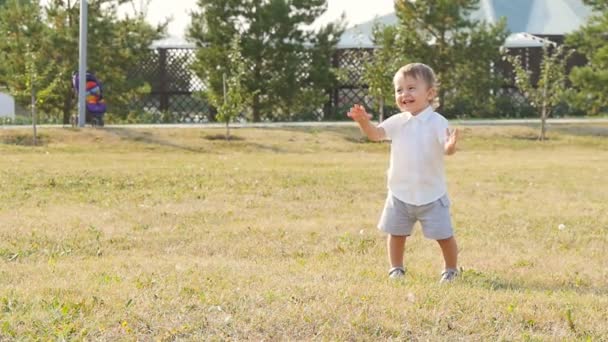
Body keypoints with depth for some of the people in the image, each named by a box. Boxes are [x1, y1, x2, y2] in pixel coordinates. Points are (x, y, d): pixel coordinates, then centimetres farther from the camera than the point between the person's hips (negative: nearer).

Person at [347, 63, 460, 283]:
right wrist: (364, 121, -27)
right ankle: (396, 269, 27)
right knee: (396, 232, 10)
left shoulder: (437, 123, -12)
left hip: (431, 194, -4)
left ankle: (451, 270, 20)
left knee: (444, 235, 1)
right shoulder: (397, 122, 1)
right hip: (400, 193, 4)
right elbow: (375, 134, -7)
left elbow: (447, 149, -23)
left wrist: (451, 146, -48)